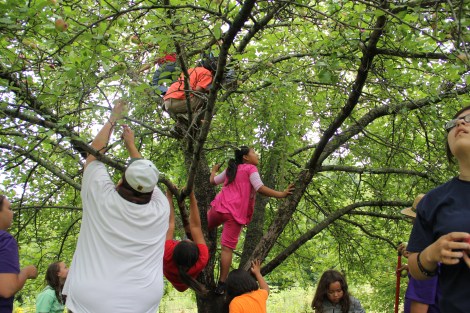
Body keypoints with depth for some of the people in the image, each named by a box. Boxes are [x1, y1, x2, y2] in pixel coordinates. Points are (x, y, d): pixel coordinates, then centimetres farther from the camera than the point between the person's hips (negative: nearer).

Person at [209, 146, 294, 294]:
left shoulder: (230, 169, 22)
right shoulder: (250, 169, 2)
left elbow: (213, 181, 33)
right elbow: (260, 188, -11)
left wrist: (214, 170, 54)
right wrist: (281, 194, -12)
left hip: (220, 206, 5)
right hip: (236, 212, -5)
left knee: (205, 226, 36)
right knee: (228, 248, -5)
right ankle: (221, 284, -5)